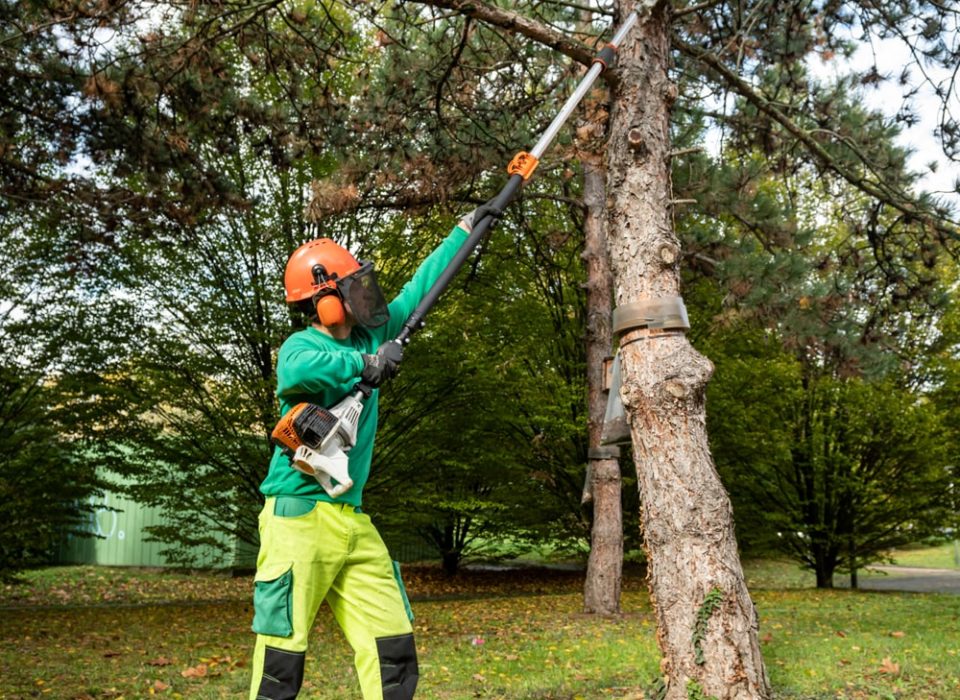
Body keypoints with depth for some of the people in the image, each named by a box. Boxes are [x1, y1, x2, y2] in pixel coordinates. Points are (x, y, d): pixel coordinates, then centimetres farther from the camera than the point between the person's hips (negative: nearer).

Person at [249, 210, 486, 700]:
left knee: (394, 653, 4)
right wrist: (363, 364, -36)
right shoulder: (300, 346, -9)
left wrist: (466, 229, 23)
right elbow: (296, 372, -34)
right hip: (300, 517, -7)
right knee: (282, 659, -3)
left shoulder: (368, 338, 12)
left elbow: (418, 288, 20)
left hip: (353, 521, 7)